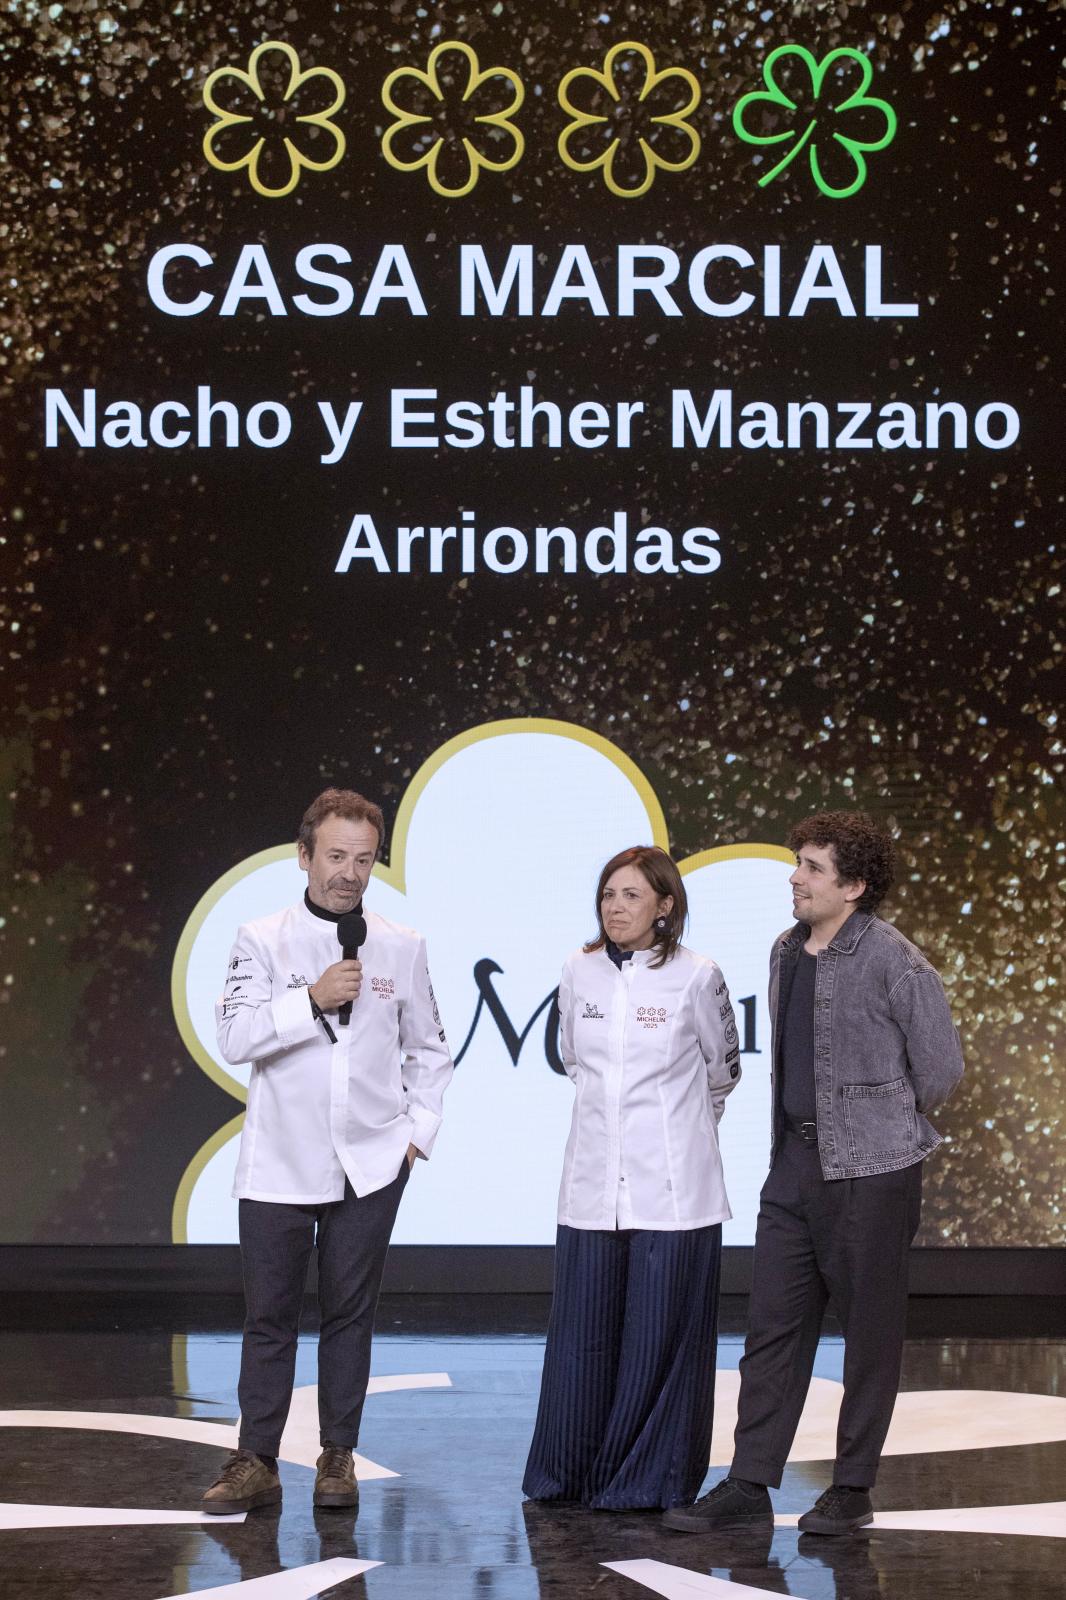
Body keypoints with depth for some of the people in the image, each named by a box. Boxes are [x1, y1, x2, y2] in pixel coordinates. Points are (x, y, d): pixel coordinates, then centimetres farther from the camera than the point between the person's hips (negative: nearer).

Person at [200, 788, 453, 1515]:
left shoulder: (402, 948, 6)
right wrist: (312, 1000, -20)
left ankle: (339, 1457, 15)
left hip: (370, 1164, 1)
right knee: (270, 1315, 1)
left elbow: (430, 1049, 15)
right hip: (279, 1164, -1)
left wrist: (420, 1129, 5)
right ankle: (255, 1463, 7)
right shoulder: (261, 941, 1)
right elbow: (234, 1038, -10)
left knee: (351, 1312, 6)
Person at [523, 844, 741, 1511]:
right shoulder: (580, 972, 6)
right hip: (594, 1182, 3)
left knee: (660, 1334, 0)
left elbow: (722, 1070, 11)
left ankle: (646, 1479, 10)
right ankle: (567, 1473, 17)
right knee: (582, 1333, 6)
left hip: (671, 1188, -3)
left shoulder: (696, 977, -5)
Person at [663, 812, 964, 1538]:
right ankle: (749, 1485, 9)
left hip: (871, 1173, -7)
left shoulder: (892, 960, -13)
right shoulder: (787, 952, 9)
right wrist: (799, 1129, 14)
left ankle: (853, 1490, 14)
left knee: (871, 1331, 4)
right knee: (774, 1323, 6)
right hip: (796, 1162, 7)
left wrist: (881, 1125, 5)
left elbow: (941, 1066, -8)